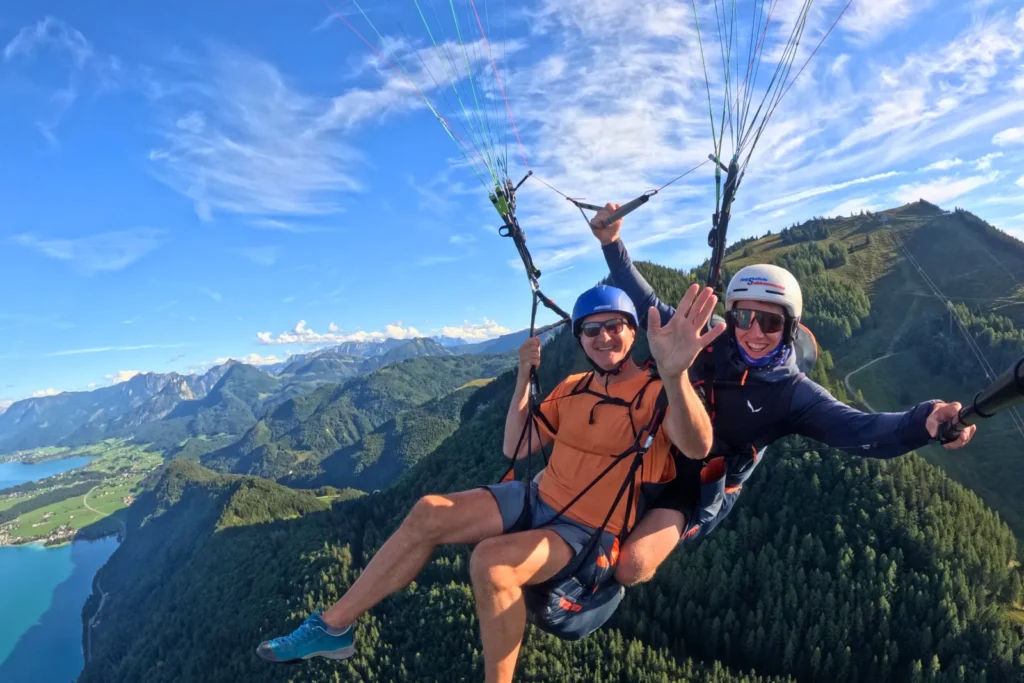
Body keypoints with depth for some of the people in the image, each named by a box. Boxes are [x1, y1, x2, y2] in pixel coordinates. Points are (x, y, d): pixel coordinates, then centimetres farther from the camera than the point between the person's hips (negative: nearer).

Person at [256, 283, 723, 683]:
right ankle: (332, 627, 0)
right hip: (538, 501, 6)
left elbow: (697, 447, -34)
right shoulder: (572, 389, 8)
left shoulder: (656, 393, -11)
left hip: (592, 533, -6)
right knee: (428, 513, -11)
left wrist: (675, 373, -52)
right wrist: (524, 378, -3)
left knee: (491, 561, -33)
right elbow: (514, 448, 8)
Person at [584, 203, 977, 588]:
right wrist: (612, 244, -10)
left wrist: (922, 422, -49)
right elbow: (646, 306, -2)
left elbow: (856, 430, -27)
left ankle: (605, 590, 14)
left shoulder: (792, 393, -13)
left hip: (696, 490, -4)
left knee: (632, 564, -21)